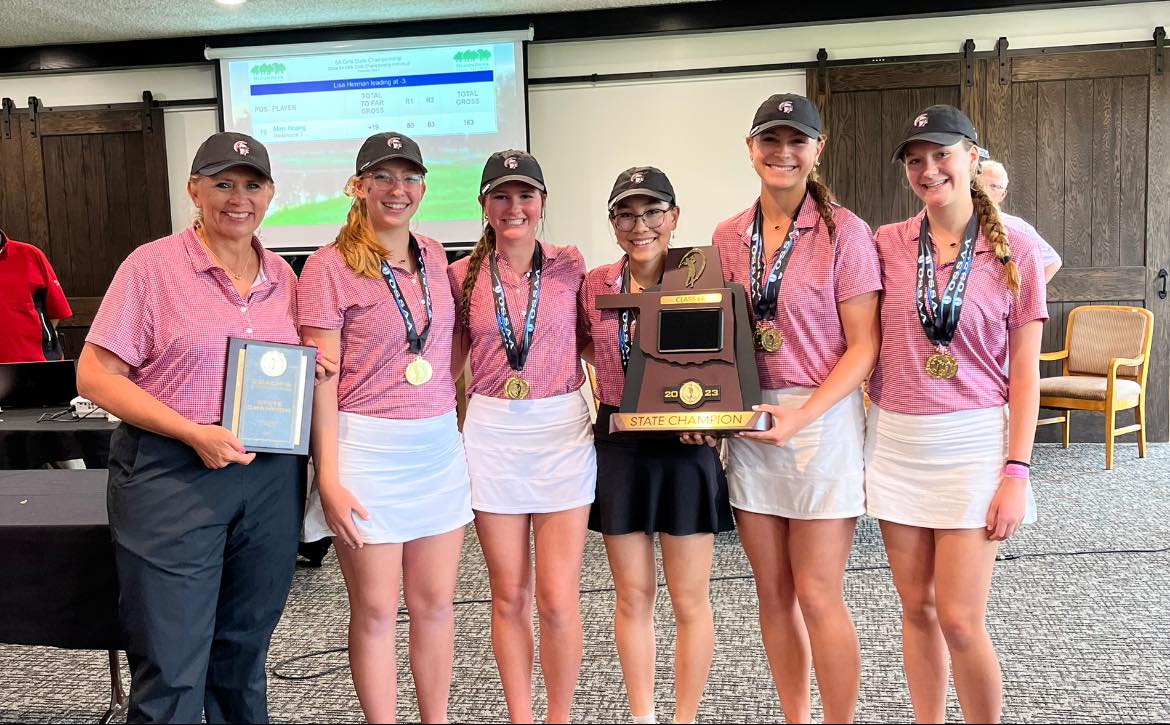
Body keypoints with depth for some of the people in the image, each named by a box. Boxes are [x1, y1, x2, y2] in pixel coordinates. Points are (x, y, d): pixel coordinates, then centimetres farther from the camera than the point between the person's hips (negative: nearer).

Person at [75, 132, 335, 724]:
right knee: (171, 672, 2)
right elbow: (96, 376, -8)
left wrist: (309, 372, -2)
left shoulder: (282, 275, 9)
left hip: (271, 474, 5)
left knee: (245, 651, 18)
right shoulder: (152, 265, -5)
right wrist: (195, 433, -17)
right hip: (170, 474, -4)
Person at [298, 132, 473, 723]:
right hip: (367, 449, -5)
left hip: (439, 447, 5)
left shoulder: (434, 256, 10)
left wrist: (461, 429, 14)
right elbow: (321, 380, -9)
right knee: (376, 611, 7)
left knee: (435, 602, 13)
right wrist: (329, 478, -13)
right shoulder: (329, 266, -7)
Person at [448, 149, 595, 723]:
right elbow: (448, 361, 12)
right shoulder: (463, 275, 6)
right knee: (509, 596, 8)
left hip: (563, 431, -1)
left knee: (558, 599, -2)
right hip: (491, 434, 1)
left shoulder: (568, 266, 4)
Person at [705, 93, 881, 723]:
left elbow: (863, 344, -8)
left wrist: (801, 416, -19)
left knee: (817, 595, 0)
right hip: (749, 423, 5)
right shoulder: (728, 237, 8)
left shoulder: (843, 231, -6)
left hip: (823, 419, -4)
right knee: (773, 591, 12)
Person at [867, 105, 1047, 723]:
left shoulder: (1016, 248, -2)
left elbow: (1024, 370, -2)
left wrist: (1016, 471, -8)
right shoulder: (887, 244, 3)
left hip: (972, 441, -2)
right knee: (917, 607, 12)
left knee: (960, 620, -3)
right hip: (895, 440, 3)